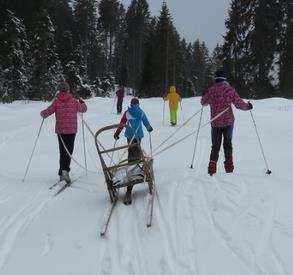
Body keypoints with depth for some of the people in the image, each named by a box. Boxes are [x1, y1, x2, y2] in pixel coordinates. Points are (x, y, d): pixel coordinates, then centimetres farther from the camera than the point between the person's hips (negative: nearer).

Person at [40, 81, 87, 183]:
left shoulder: (56, 101, -4)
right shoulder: (74, 101, -3)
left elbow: (48, 111, -5)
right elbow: (83, 109, 11)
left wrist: (43, 114, 18)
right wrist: (82, 103, 32)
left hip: (60, 130, 1)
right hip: (72, 130, -1)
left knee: (62, 151, 13)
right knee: (68, 151, -1)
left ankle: (62, 172, 13)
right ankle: (65, 170, -19)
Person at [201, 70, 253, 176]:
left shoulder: (211, 90, -2)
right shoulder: (230, 90, -6)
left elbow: (204, 102, 14)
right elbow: (239, 103, -6)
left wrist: (205, 95, 35)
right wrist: (248, 106, 13)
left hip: (215, 123, 1)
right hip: (228, 121, -1)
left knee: (215, 145, 9)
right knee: (228, 143, 12)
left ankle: (212, 168, -1)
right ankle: (229, 166, 10)